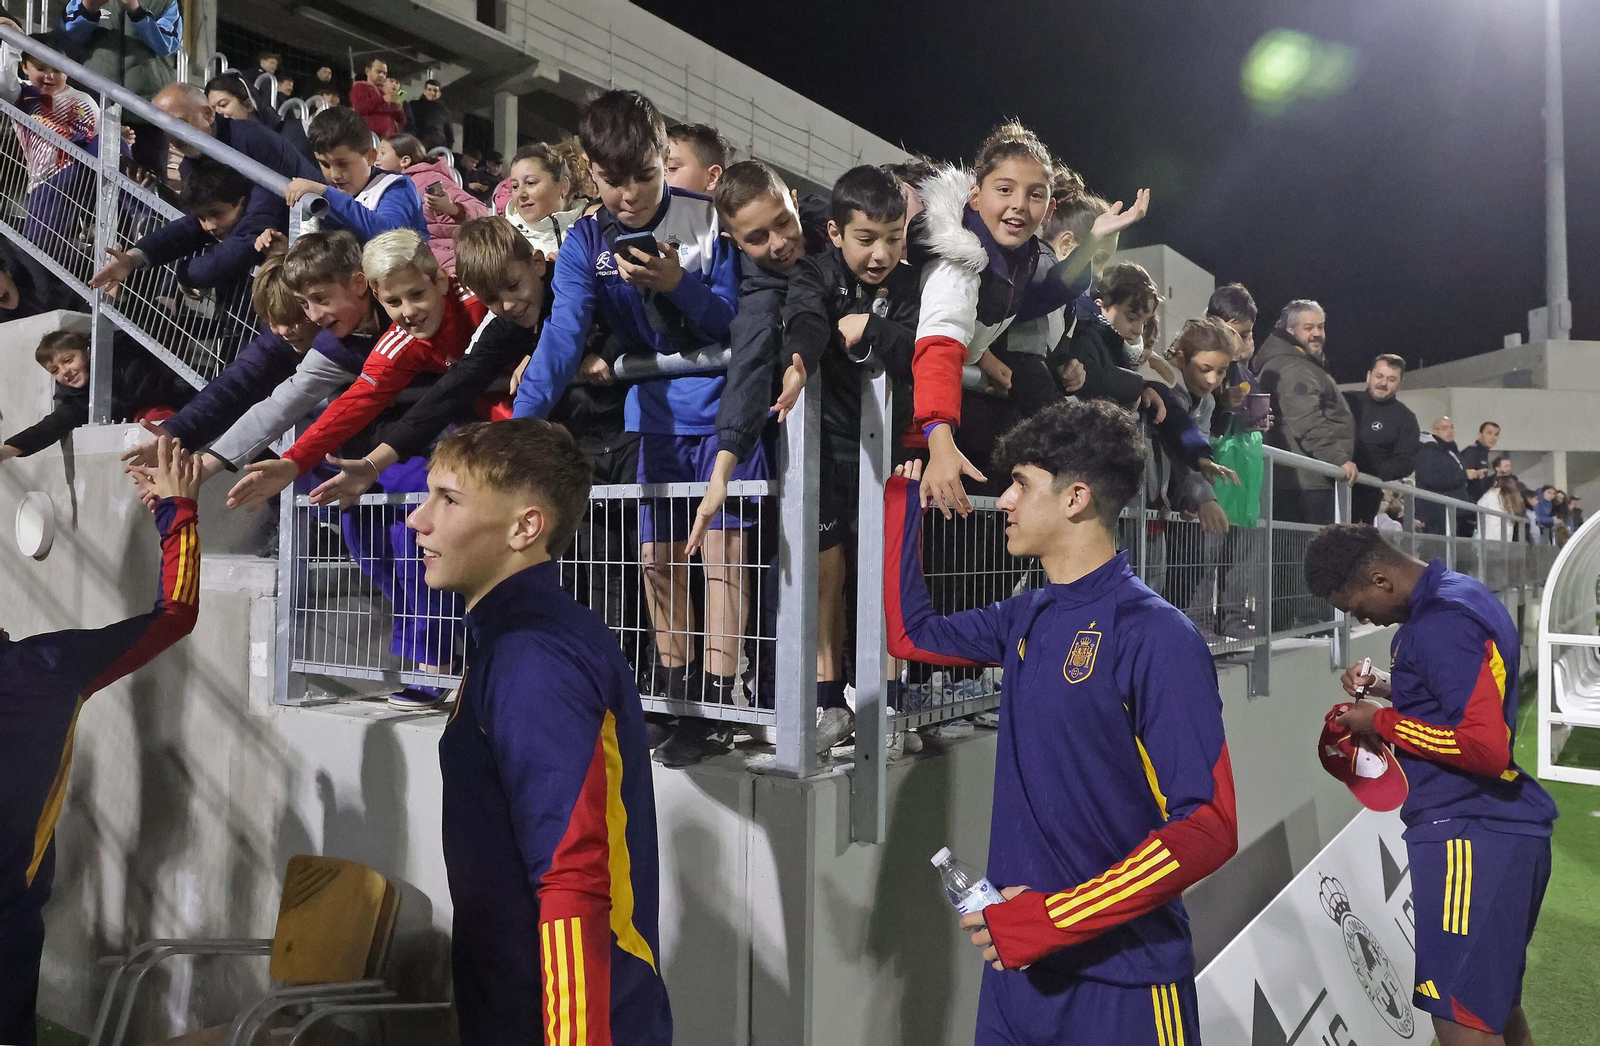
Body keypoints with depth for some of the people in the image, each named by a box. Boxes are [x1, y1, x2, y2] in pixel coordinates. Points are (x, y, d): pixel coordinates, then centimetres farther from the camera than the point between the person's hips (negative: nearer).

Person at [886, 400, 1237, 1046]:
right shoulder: (1027, 617, 4)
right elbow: (910, 633, 18)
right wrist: (905, 492, 14)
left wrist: (1055, 917, -23)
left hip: (1122, 976, -6)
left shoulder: (1155, 635, -17)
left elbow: (1209, 826, -20)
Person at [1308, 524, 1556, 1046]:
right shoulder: (1454, 596, 12)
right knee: (1494, 1000, 22)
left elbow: (1486, 746, -25)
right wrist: (1386, 685, 10)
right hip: (1494, 827, 11)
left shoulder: (1444, 622, -20)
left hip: (1469, 832, -11)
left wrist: (1382, 723, -15)